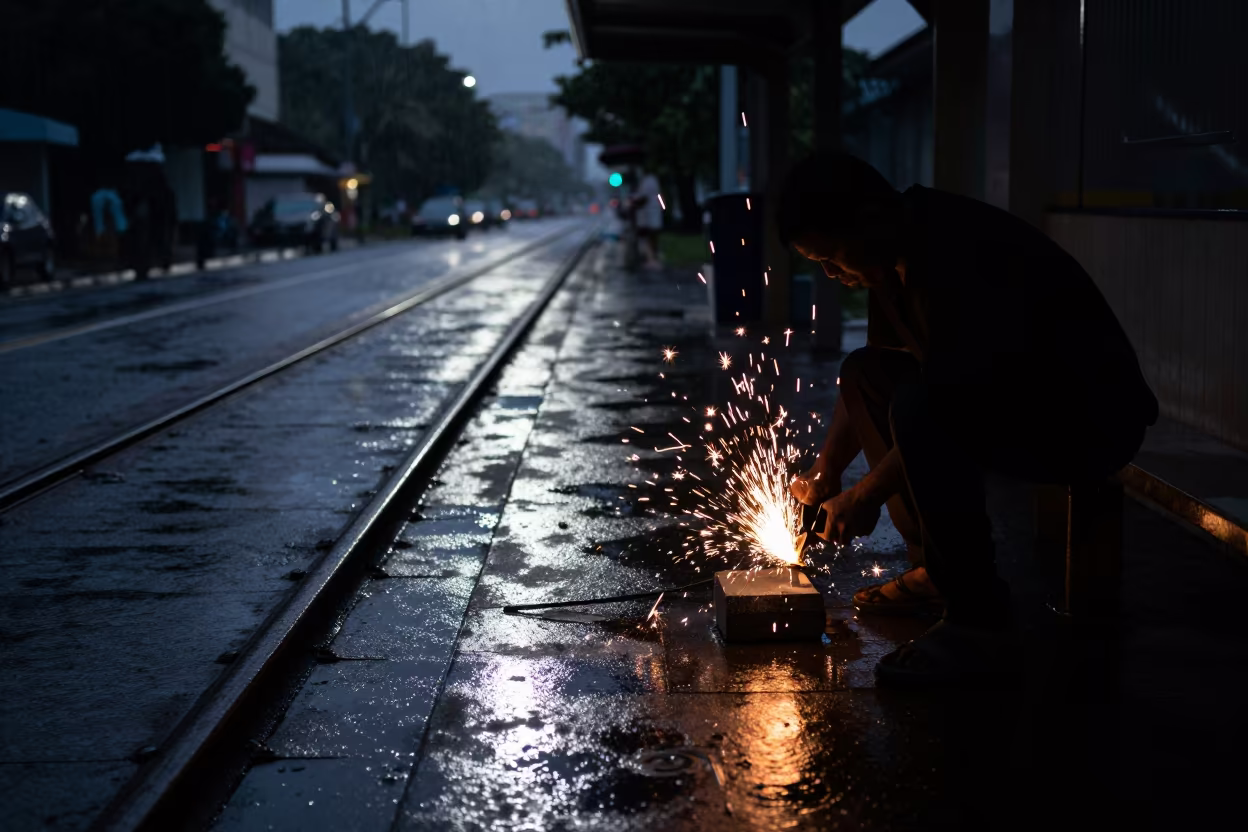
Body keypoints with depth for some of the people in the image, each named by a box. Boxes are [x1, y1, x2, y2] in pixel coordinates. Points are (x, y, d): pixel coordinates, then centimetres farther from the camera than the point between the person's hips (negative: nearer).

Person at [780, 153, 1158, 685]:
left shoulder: (960, 249, -26)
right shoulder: (894, 259, 4)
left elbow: (954, 397, -29)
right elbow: (872, 378, 15)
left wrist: (867, 495, -19)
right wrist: (823, 477, 7)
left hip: (1093, 418, -10)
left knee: (919, 410, -33)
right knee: (863, 374, 9)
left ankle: (980, 624, -21)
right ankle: (937, 570, 10)